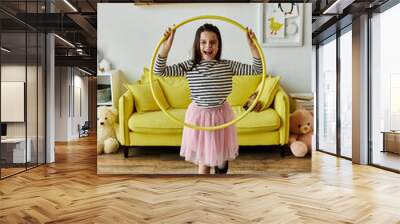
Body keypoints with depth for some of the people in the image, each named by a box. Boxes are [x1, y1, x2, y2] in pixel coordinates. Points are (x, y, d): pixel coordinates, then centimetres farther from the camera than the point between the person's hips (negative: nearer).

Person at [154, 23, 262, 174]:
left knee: (222, 159, 18)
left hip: (221, 115, 2)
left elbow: (257, 70, -8)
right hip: (199, 116, -1)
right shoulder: (189, 66, -8)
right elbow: (159, 71, -14)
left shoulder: (227, 65, -5)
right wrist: (166, 45, -26)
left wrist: (252, 46, -21)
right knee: (203, 161, 8)